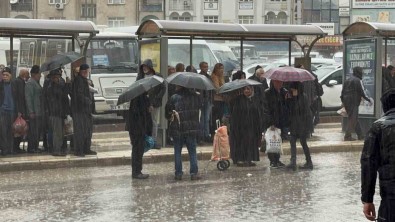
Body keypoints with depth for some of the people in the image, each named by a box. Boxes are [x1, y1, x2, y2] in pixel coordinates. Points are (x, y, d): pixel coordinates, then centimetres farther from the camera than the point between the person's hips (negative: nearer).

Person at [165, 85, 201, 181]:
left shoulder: (174, 98, -9)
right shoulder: (195, 96, 0)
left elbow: (167, 112, -5)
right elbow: (198, 107, 14)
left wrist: (171, 117, 13)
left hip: (178, 130, -2)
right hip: (192, 129, 2)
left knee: (177, 152, 8)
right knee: (192, 152, 8)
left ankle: (178, 174, 7)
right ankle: (194, 173, 4)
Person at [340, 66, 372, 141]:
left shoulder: (347, 80, 16)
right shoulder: (358, 80, -10)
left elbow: (342, 92, 17)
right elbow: (362, 92, -12)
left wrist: (343, 101, 23)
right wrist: (368, 100, -3)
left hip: (346, 101, 9)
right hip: (353, 102, -9)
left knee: (354, 119, 14)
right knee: (352, 119, -6)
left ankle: (360, 135, 19)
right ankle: (347, 136, -10)